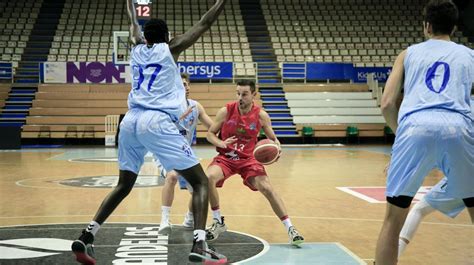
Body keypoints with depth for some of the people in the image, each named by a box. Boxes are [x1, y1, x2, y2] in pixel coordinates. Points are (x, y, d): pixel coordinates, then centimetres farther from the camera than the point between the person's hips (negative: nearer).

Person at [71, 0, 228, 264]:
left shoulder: (137, 49, 22)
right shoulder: (170, 49, 10)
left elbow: (134, 25, 43)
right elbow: (204, 24, 12)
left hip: (131, 121, 6)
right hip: (157, 121, -6)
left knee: (124, 185, 22)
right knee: (201, 182, 1)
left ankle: (85, 238, 12)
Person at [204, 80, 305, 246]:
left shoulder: (261, 115, -9)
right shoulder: (226, 111, -11)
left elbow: (273, 139, 4)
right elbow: (210, 134, -1)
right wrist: (222, 143, -22)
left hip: (248, 159, 1)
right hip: (225, 158, 0)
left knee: (267, 189, -15)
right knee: (208, 178, -28)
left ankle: (290, 229, -6)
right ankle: (218, 222, -7)